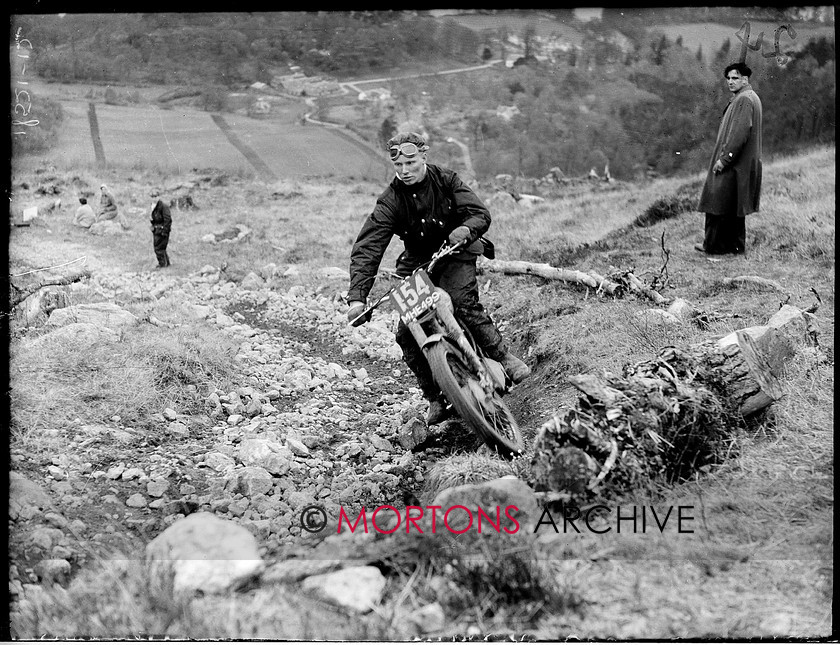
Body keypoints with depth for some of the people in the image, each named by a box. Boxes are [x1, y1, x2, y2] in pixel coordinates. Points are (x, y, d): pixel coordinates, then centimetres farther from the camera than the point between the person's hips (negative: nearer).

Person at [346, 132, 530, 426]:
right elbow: (366, 248, -19)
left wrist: (466, 229, -39)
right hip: (416, 263, 2)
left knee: (464, 303, -32)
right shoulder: (390, 201, -12)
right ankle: (435, 399, 2)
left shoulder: (446, 180, -9)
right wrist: (357, 297, -32)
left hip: (455, 252, -2)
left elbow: (481, 213, -13)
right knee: (406, 335, -11)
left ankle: (503, 357, -17)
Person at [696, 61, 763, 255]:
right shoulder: (751, 98, 15)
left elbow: (741, 132, -25)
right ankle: (736, 244, 18)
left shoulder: (744, 100, -17)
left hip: (732, 165, -10)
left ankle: (713, 245, 0)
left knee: (719, 202, -4)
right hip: (741, 163, 10)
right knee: (734, 207, 14)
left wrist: (724, 158, -22)